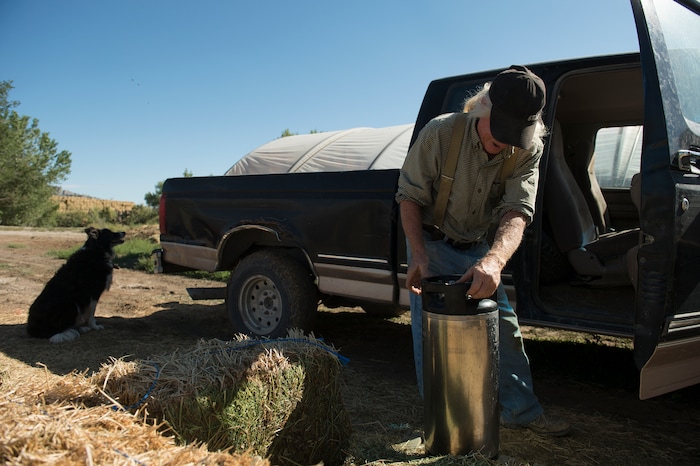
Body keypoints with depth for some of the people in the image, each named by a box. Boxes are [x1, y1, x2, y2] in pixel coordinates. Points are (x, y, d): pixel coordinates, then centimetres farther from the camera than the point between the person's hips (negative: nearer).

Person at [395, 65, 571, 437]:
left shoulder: (528, 151, -18)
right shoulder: (440, 133, -25)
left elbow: (517, 212, -30)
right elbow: (409, 197, -18)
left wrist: (494, 260, -50)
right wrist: (419, 256, -30)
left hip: (478, 249, 3)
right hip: (431, 242, -3)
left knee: (503, 326, 6)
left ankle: (522, 411, 21)